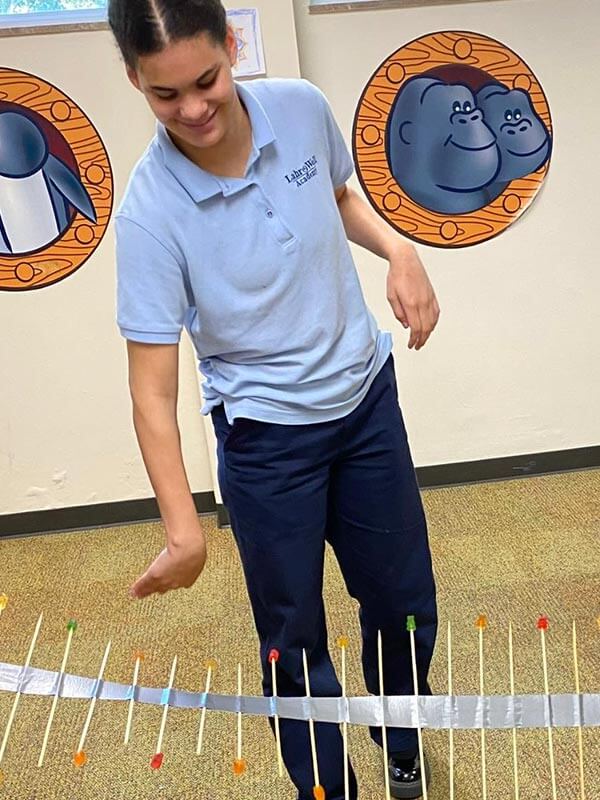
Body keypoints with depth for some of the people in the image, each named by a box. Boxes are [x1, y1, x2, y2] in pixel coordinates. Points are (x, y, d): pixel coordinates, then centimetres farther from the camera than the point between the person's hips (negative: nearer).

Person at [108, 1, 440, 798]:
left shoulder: (303, 108, -9)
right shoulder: (151, 211, -21)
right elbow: (153, 390, -20)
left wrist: (399, 250, -6)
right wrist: (183, 529, -26)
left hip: (366, 396, 5)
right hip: (265, 436, -4)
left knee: (404, 603, 17)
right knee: (294, 638, 10)